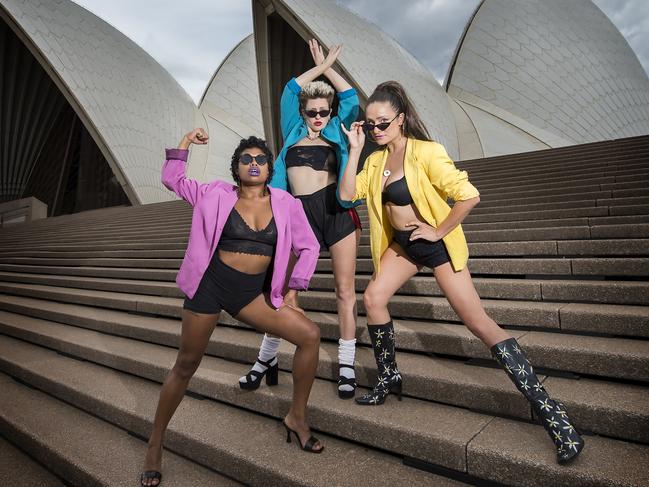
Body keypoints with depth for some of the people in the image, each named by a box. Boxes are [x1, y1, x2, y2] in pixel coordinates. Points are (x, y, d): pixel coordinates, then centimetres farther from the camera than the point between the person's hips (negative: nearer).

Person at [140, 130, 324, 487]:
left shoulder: (286, 204, 0)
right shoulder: (216, 195, -2)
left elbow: (308, 247, 5)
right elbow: (173, 180, 6)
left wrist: (294, 288, 1)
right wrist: (185, 143, 1)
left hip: (253, 293, 2)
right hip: (209, 286, -2)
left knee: (310, 335, -9)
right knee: (186, 365, 6)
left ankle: (297, 417, 10)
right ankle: (155, 444, 28)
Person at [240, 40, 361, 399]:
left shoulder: (336, 132, 18)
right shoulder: (293, 132, 19)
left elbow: (351, 99, 14)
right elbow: (291, 91, 17)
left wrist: (329, 67, 23)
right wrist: (319, 67, 25)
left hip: (337, 211, 0)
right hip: (302, 214, 1)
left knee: (345, 289, 0)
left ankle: (346, 364, 11)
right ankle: (267, 359, 17)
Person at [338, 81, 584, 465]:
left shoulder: (425, 152, -20)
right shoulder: (376, 158, 4)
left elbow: (469, 195, -26)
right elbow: (348, 194, -5)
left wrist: (439, 231, -18)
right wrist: (355, 148, -8)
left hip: (435, 243, -7)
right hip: (402, 243, 7)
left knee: (478, 322, -11)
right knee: (373, 297, -2)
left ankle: (550, 411, -5)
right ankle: (390, 378, 18)